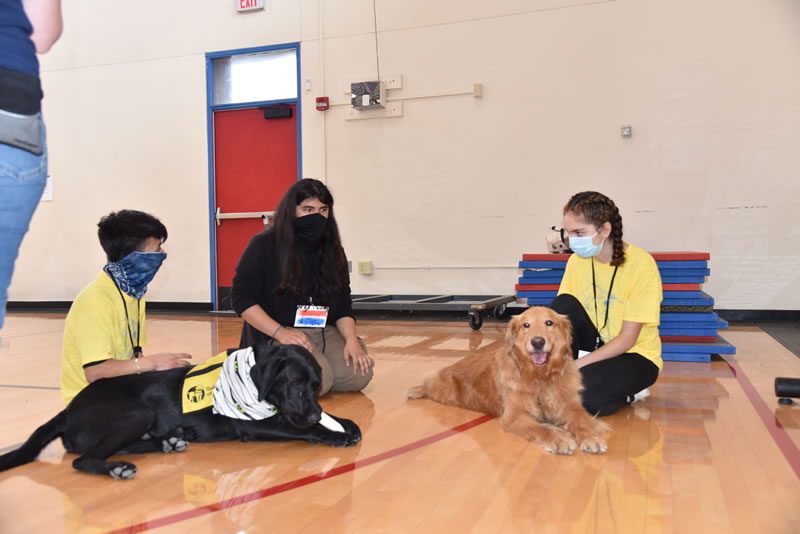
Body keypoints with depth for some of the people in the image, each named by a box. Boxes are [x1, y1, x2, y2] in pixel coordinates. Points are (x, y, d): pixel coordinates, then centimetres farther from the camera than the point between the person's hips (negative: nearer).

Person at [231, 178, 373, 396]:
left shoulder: (332, 250, 10)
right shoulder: (263, 245, -4)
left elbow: (343, 304, 9)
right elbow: (241, 297, -7)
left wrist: (351, 340, -10)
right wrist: (279, 332, -18)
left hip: (324, 332, 6)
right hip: (274, 337, -6)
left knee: (359, 374, -19)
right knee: (316, 381, -30)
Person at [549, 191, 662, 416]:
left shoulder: (641, 264, -19)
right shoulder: (577, 261, -3)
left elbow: (627, 339, -20)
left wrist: (575, 365, -26)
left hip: (635, 356, -5)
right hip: (595, 346, 5)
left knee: (586, 398, -32)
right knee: (563, 304, -22)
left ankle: (627, 391, 0)